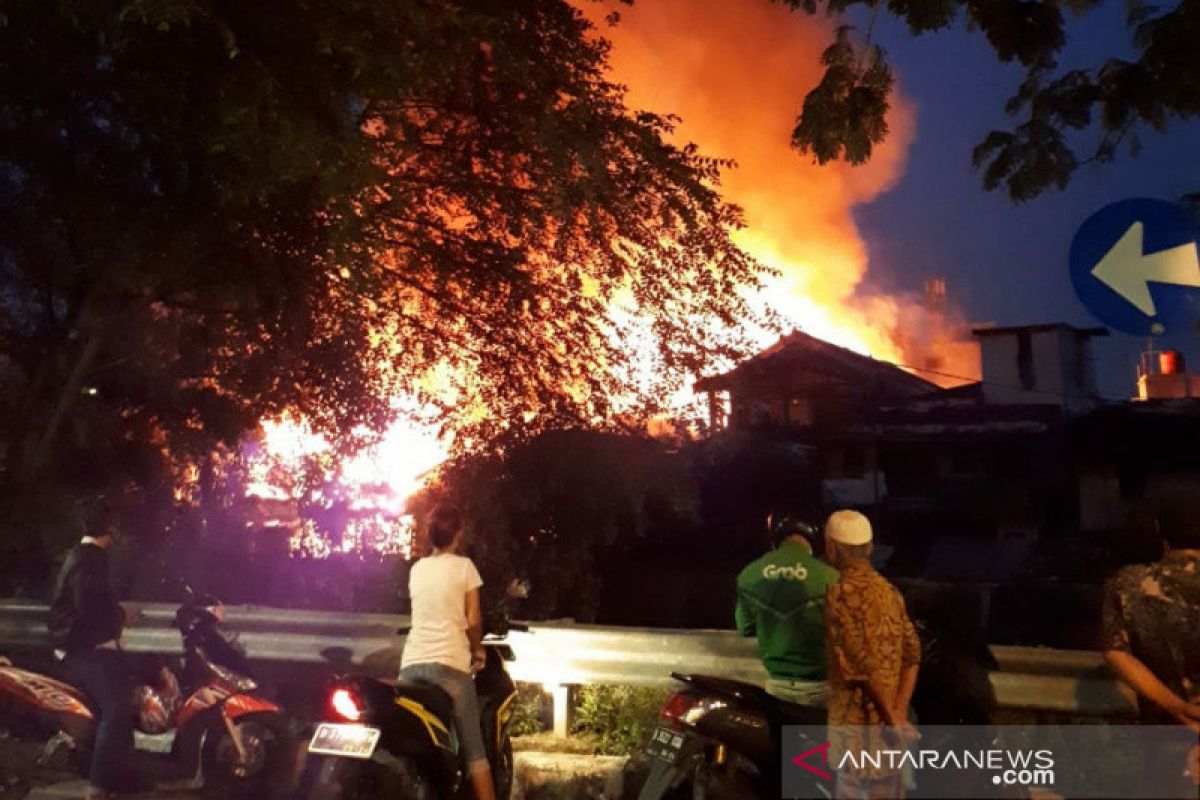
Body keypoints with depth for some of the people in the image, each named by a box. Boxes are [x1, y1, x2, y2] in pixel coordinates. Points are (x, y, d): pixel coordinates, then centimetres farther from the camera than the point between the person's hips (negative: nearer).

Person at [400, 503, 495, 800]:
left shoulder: (416, 569, 15)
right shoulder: (463, 566, 0)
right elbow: (473, 620, -3)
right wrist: (477, 650, 14)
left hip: (411, 662, 5)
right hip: (448, 663, -5)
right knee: (473, 747, 0)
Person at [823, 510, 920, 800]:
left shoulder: (840, 593, -15)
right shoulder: (889, 590, 7)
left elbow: (864, 664, -19)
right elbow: (912, 655, 2)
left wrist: (893, 718, -12)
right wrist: (899, 714, -3)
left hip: (857, 720, -7)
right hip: (888, 720, 7)